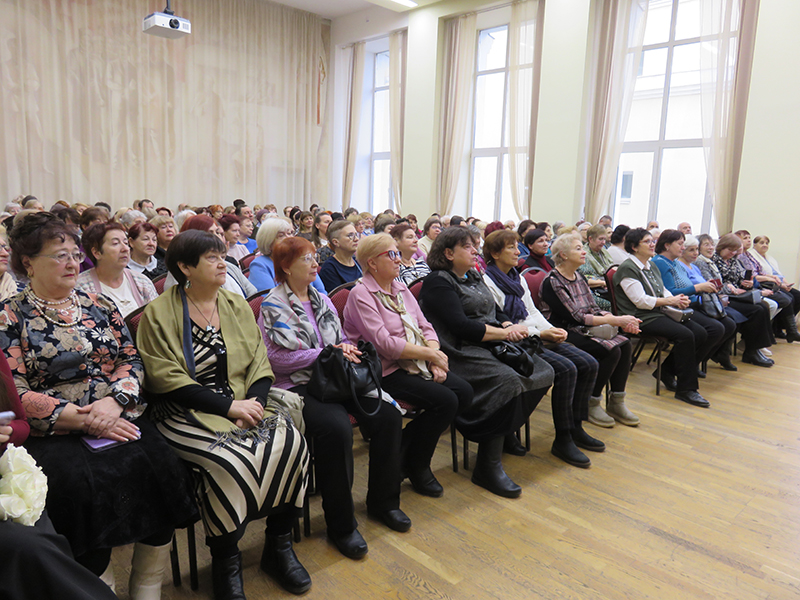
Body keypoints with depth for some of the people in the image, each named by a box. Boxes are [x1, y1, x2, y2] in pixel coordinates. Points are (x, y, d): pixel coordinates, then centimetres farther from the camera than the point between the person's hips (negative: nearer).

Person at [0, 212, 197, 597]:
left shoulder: (99, 306, 15)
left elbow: (131, 359, 10)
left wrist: (113, 402, -11)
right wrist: (83, 420, -15)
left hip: (118, 418, 3)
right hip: (53, 433, -2)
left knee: (161, 467, -22)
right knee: (80, 483, -30)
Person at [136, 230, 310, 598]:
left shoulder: (237, 305, 12)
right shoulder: (159, 313, -3)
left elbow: (260, 363, 8)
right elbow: (167, 379, -11)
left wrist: (254, 403, -13)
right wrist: (229, 406, -18)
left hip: (243, 405, 5)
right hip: (187, 413, -4)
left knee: (290, 441, -21)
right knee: (229, 460, -31)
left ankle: (278, 544, 0)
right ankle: (225, 561, -4)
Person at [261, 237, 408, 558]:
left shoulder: (322, 300, 20)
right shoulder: (274, 305, -2)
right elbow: (279, 357, -13)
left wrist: (346, 348, -2)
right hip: (299, 385, -7)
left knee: (388, 415, -12)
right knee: (336, 428, -33)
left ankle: (383, 500, 8)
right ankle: (341, 525, -15)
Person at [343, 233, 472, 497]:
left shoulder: (401, 288, 13)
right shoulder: (361, 294, -12)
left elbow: (425, 326, 10)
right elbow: (384, 343, -20)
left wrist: (436, 361, -7)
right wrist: (430, 354, -15)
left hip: (415, 364, 8)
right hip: (385, 372, -8)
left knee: (464, 392, -9)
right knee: (445, 400, -22)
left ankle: (406, 440, 8)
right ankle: (416, 465, 2)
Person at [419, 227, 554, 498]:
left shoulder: (475, 277, 21)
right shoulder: (438, 282, -6)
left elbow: (497, 313, 20)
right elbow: (461, 326, -17)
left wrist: (511, 327, -3)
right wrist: (504, 333, -14)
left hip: (492, 345, 9)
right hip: (462, 352, -8)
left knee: (542, 371, -9)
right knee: (508, 380, -31)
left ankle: (507, 431, 6)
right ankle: (488, 466, -23)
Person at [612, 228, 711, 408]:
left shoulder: (652, 267, 21)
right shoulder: (627, 268, -8)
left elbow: (664, 292, 23)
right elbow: (640, 301, -16)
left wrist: (678, 299, 0)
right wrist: (670, 301, -10)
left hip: (660, 313, 9)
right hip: (642, 318, -9)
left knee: (700, 333, -8)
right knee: (685, 335, -26)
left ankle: (666, 372, 7)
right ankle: (685, 389, -16)